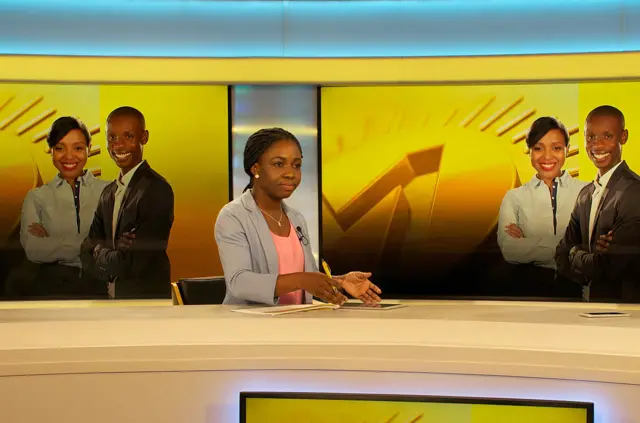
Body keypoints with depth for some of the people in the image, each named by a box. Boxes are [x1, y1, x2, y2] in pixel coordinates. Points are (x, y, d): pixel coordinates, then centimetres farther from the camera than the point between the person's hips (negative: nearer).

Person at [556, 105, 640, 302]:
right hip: (587, 299, 7)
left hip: (620, 302, -7)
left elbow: (608, 267, -23)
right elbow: (562, 260, 3)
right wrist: (588, 255, -16)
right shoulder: (586, 194, 5)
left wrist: (576, 253, -5)